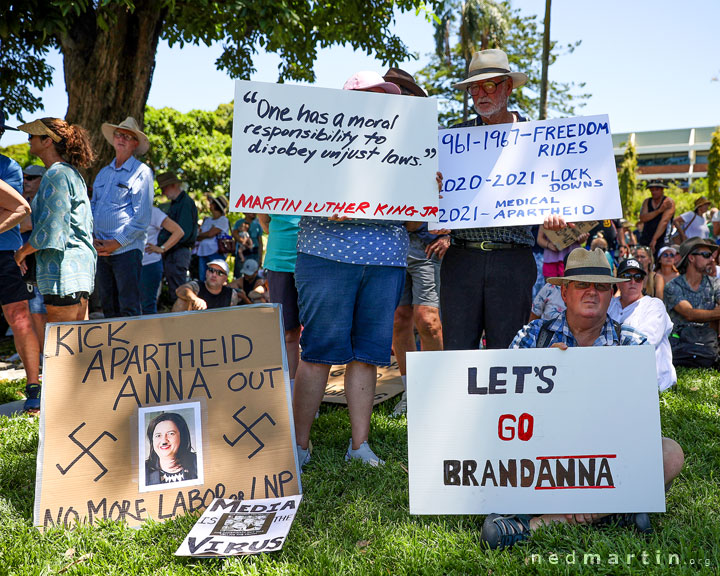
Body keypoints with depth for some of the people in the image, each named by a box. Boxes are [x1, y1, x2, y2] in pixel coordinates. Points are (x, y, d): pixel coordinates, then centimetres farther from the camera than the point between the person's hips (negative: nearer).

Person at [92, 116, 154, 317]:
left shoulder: (142, 172, -2)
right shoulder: (103, 173, 18)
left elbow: (142, 216, -9)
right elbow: (93, 207, 20)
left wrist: (117, 242, -12)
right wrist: (93, 238, 4)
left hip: (127, 248, -6)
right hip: (102, 249, 6)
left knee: (129, 308, -7)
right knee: (108, 306, 10)